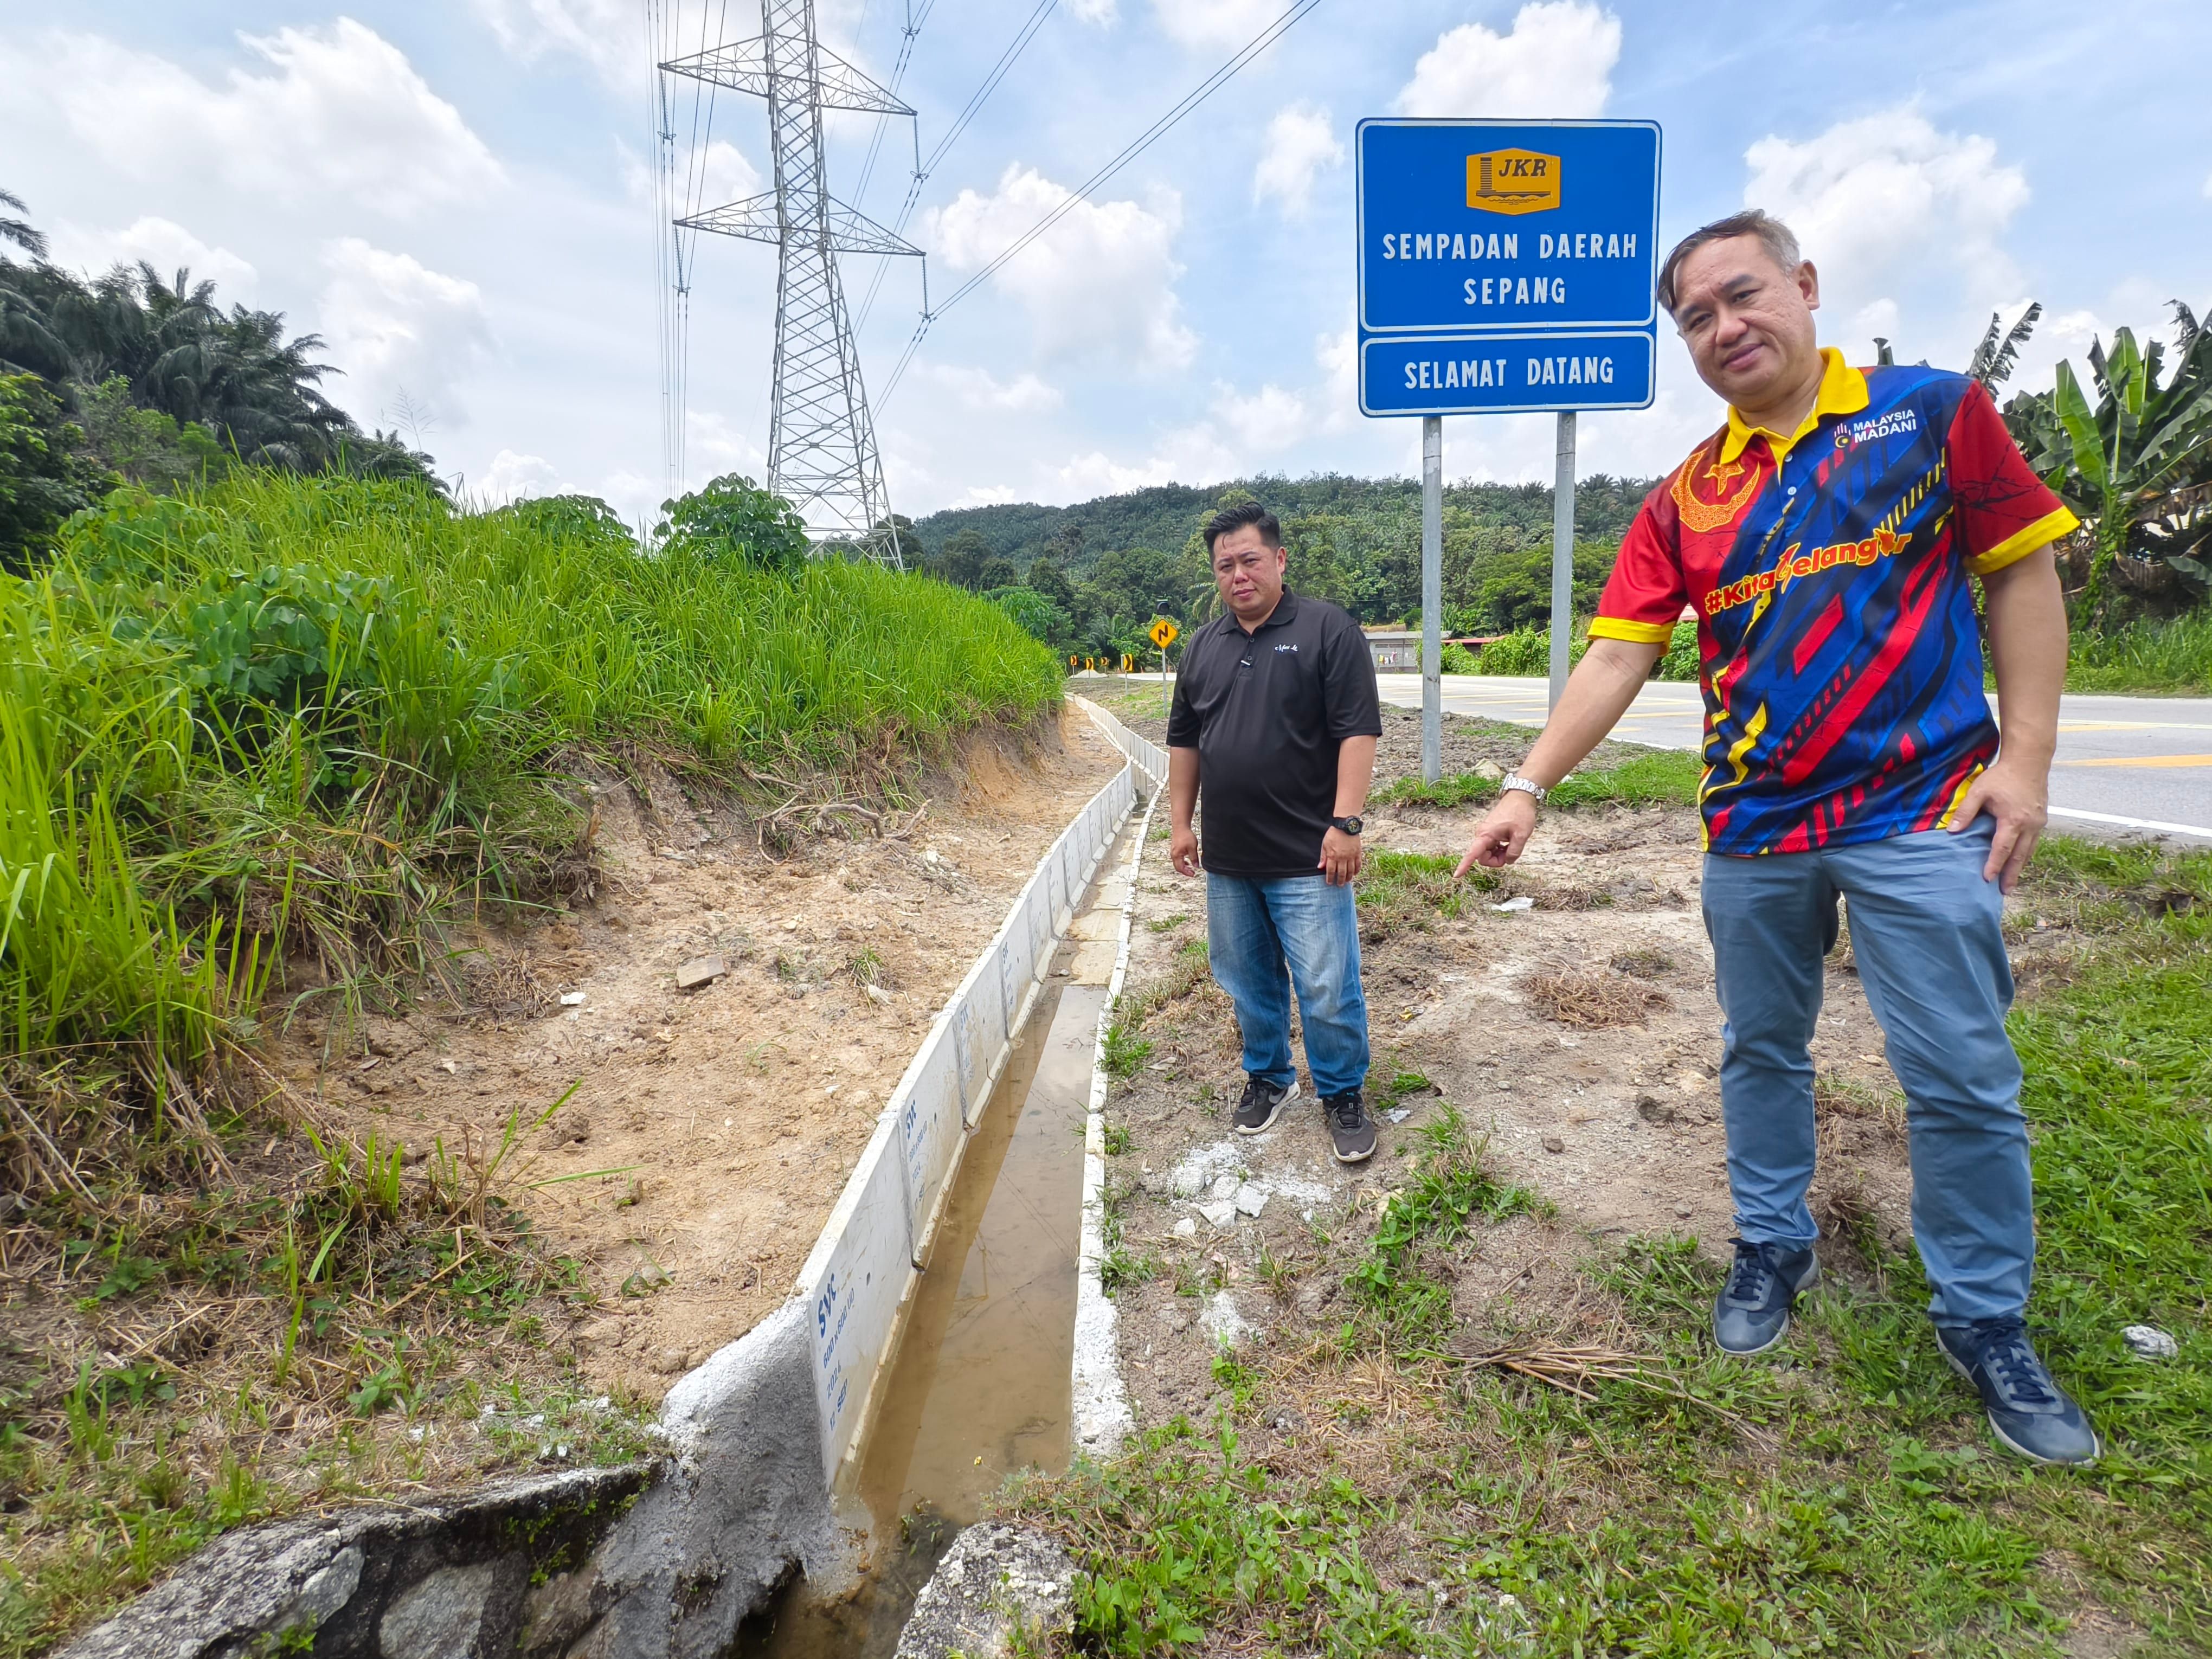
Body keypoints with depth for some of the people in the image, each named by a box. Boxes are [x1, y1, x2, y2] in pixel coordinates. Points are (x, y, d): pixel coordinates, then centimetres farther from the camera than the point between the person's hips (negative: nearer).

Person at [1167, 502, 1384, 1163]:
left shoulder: (1327, 630, -6)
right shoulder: (1204, 645, 10)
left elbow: (1358, 732, -12)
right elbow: (1184, 741, 15)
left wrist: (1345, 821, -18)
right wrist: (1181, 824, 11)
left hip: (1306, 858, -5)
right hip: (1227, 860, 5)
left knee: (1327, 989, 0)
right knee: (1248, 984, 16)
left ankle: (1343, 1095, 21)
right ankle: (1268, 1078, 35)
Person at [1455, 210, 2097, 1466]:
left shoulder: (1934, 412, 0)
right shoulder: (1684, 501, 5)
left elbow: (2022, 573, 1)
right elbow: (1617, 656, -2)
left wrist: (2025, 756, -7)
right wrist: (1531, 784, -14)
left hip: (1922, 811, -2)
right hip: (1752, 830, 3)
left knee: (1963, 1078, 2)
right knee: (1762, 1052, 14)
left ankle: (1986, 1321, 23)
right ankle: (1774, 1246, 34)